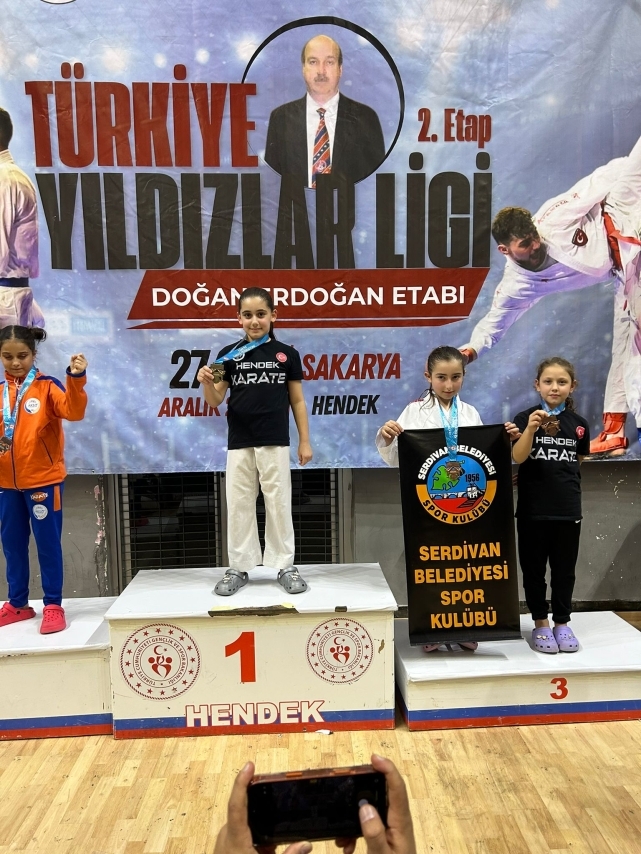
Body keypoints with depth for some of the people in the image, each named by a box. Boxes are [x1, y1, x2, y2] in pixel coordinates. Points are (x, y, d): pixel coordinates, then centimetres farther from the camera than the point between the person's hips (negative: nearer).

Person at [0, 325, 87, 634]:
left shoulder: (47, 386, -6)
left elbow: (73, 411, -22)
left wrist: (76, 378, -36)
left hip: (43, 480, -5)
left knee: (48, 544, 3)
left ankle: (53, 605, 14)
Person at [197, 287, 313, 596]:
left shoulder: (287, 354, 1)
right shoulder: (229, 354, 3)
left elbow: (297, 400, 5)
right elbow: (215, 401, 2)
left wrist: (305, 441, 3)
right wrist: (206, 382, -19)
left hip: (275, 442, -1)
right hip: (239, 443, 1)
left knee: (278, 504, 6)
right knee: (238, 505, 8)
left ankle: (285, 565, 18)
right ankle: (239, 567, 21)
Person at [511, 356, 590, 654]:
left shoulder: (578, 424, 2)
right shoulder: (526, 417, -7)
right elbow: (518, 457, -22)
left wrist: (562, 476, 4)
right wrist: (531, 429, -36)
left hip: (568, 509, 3)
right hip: (533, 509, -2)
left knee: (564, 570, 13)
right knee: (534, 570, 8)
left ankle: (562, 624, 27)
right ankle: (541, 624, 23)